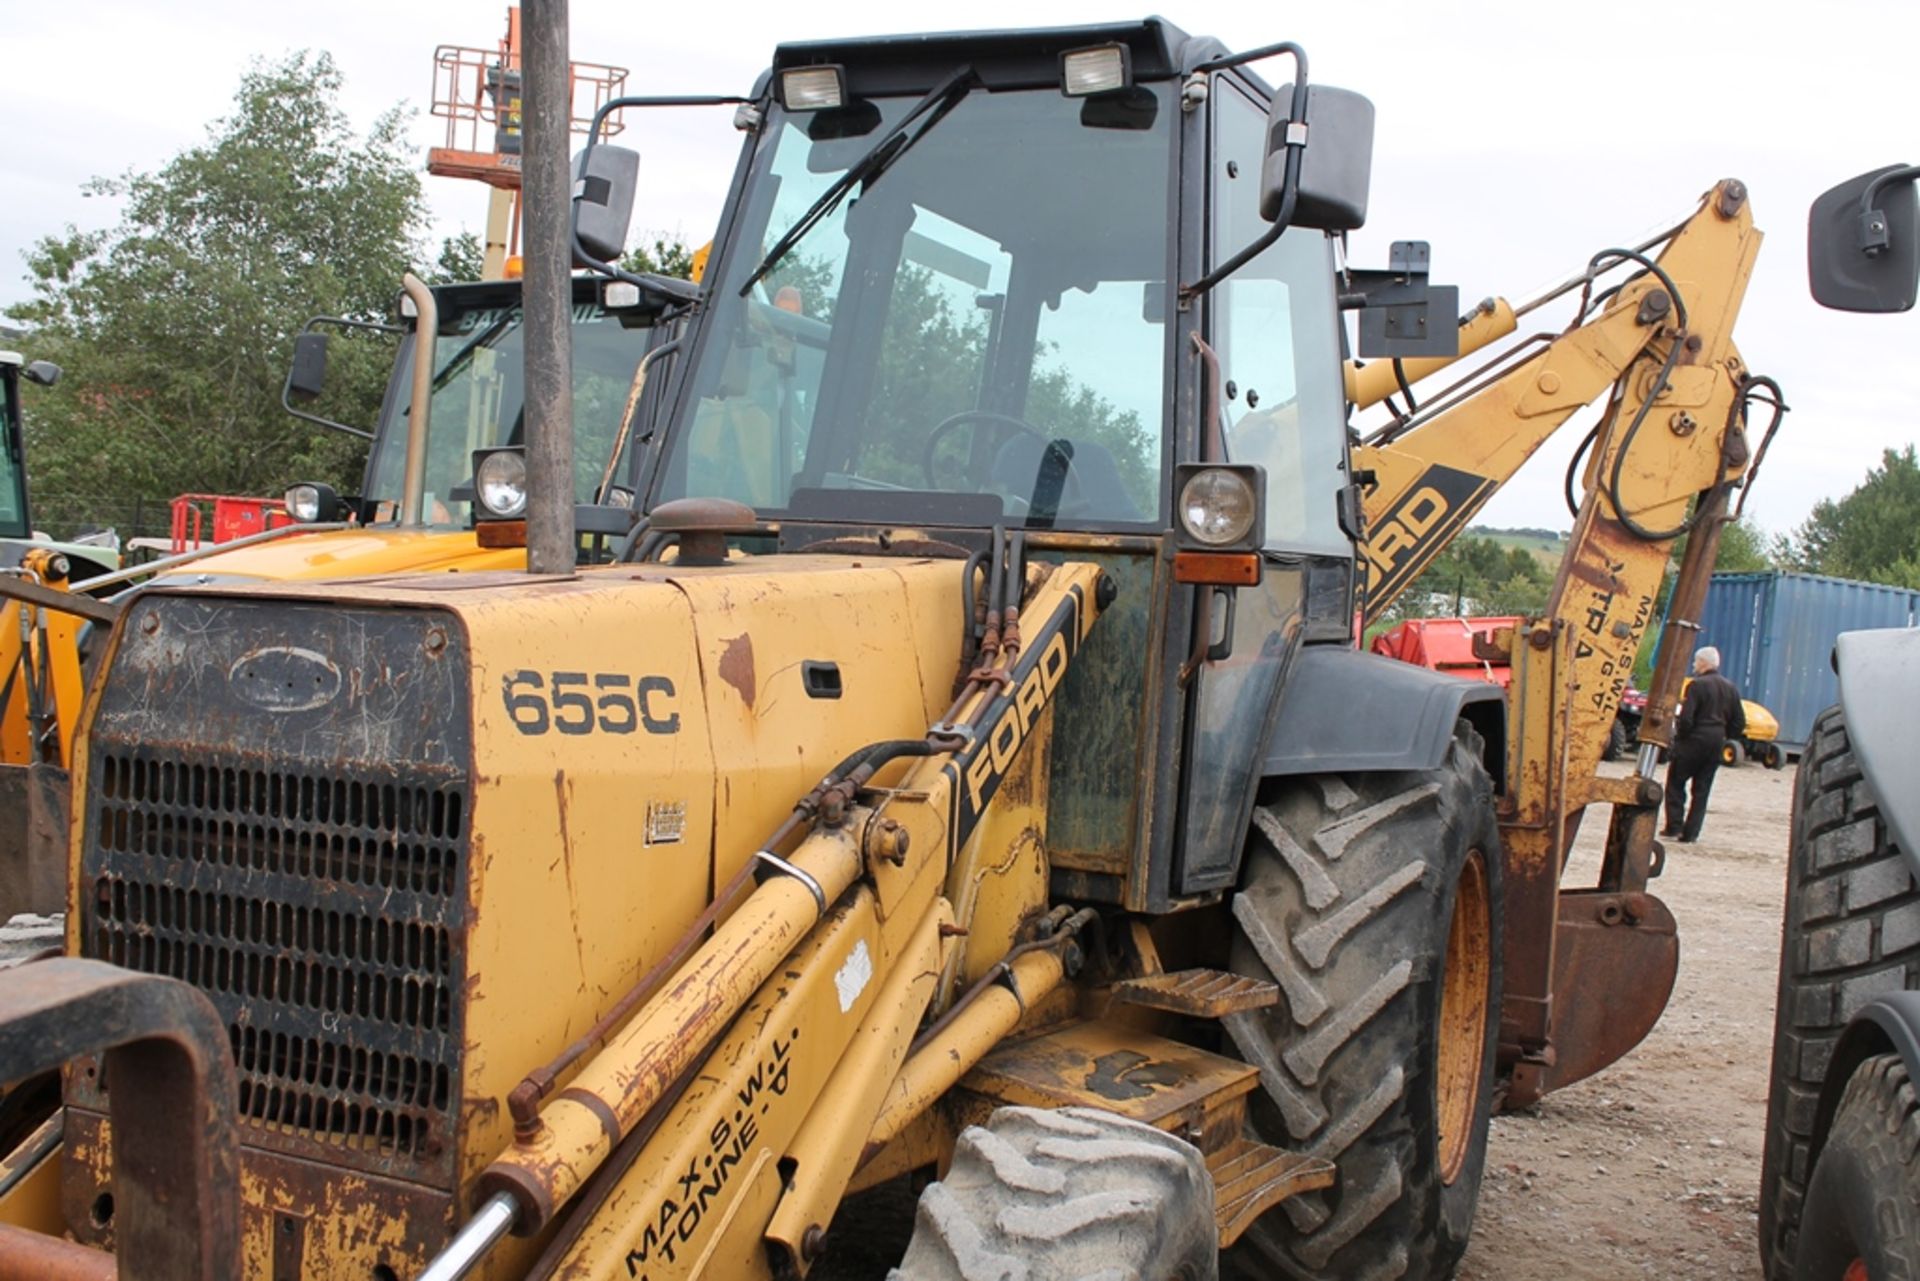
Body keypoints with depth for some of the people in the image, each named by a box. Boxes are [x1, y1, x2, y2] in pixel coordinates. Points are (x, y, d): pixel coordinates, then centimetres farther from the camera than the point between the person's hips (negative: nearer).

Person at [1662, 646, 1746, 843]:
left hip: (1694, 741, -6)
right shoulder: (1731, 688, 9)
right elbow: (1739, 723, 10)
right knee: (1702, 790, 9)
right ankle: (1690, 833, 7)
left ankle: (1674, 826, 2)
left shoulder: (1697, 685, -12)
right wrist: (1725, 737, 17)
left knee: (1675, 782, 7)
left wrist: (1679, 735, -2)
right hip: (1716, 744, 6)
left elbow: (1686, 718, -18)